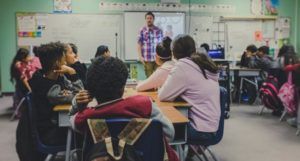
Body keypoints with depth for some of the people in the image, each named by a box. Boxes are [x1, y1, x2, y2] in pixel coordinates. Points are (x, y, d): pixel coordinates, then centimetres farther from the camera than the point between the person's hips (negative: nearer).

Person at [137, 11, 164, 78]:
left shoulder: (159, 30, 7)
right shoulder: (142, 30, 2)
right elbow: (139, 44, 1)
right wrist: (140, 56, -7)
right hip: (147, 59, -2)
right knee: (149, 77, 4)